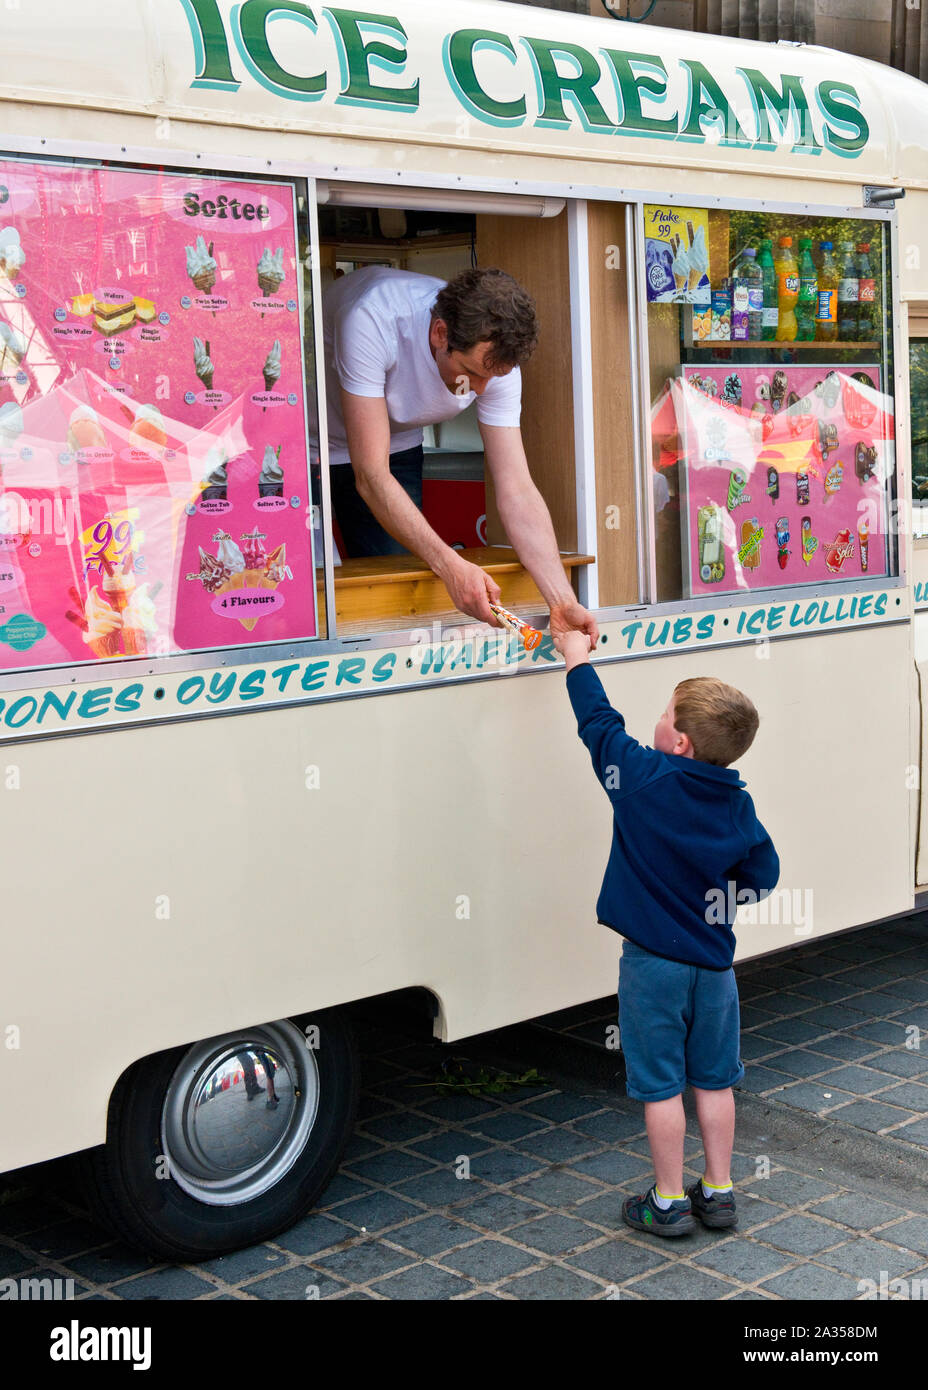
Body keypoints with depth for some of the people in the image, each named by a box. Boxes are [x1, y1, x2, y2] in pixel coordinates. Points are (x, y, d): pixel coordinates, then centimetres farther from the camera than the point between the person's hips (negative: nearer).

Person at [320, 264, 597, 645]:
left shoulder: (495, 357, -25)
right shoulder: (372, 320, -41)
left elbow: (517, 491, -24)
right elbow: (372, 476, -40)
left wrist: (563, 601, -36)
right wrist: (449, 565, -49)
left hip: (395, 442, 4)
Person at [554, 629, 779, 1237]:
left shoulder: (641, 777, -16)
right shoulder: (737, 804, -4)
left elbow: (599, 721, -3)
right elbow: (763, 877, 5)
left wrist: (576, 657, 11)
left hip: (653, 960, -4)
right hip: (713, 959, 4)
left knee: (662, 1084, 5)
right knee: (714, 1079, 16)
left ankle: (668, 1202, 14)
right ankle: (719, 1192, 25)